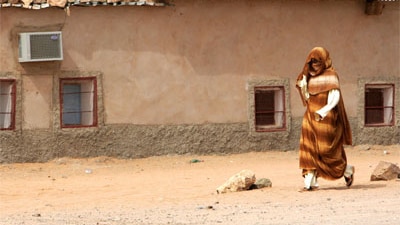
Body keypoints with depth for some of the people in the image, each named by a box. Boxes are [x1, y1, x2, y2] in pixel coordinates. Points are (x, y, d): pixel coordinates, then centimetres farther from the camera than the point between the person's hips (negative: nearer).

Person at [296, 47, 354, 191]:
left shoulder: (330, 75, -8)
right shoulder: (310, 76, 13)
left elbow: (335, 98, -16)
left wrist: (322, 112, -25)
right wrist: (302, 85, -2)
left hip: (326, 118, -7)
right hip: (311, 117, 7)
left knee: (326, 150, -4)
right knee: (309, 150, -3)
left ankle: (347, 170, 20)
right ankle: (310, 181, -7)